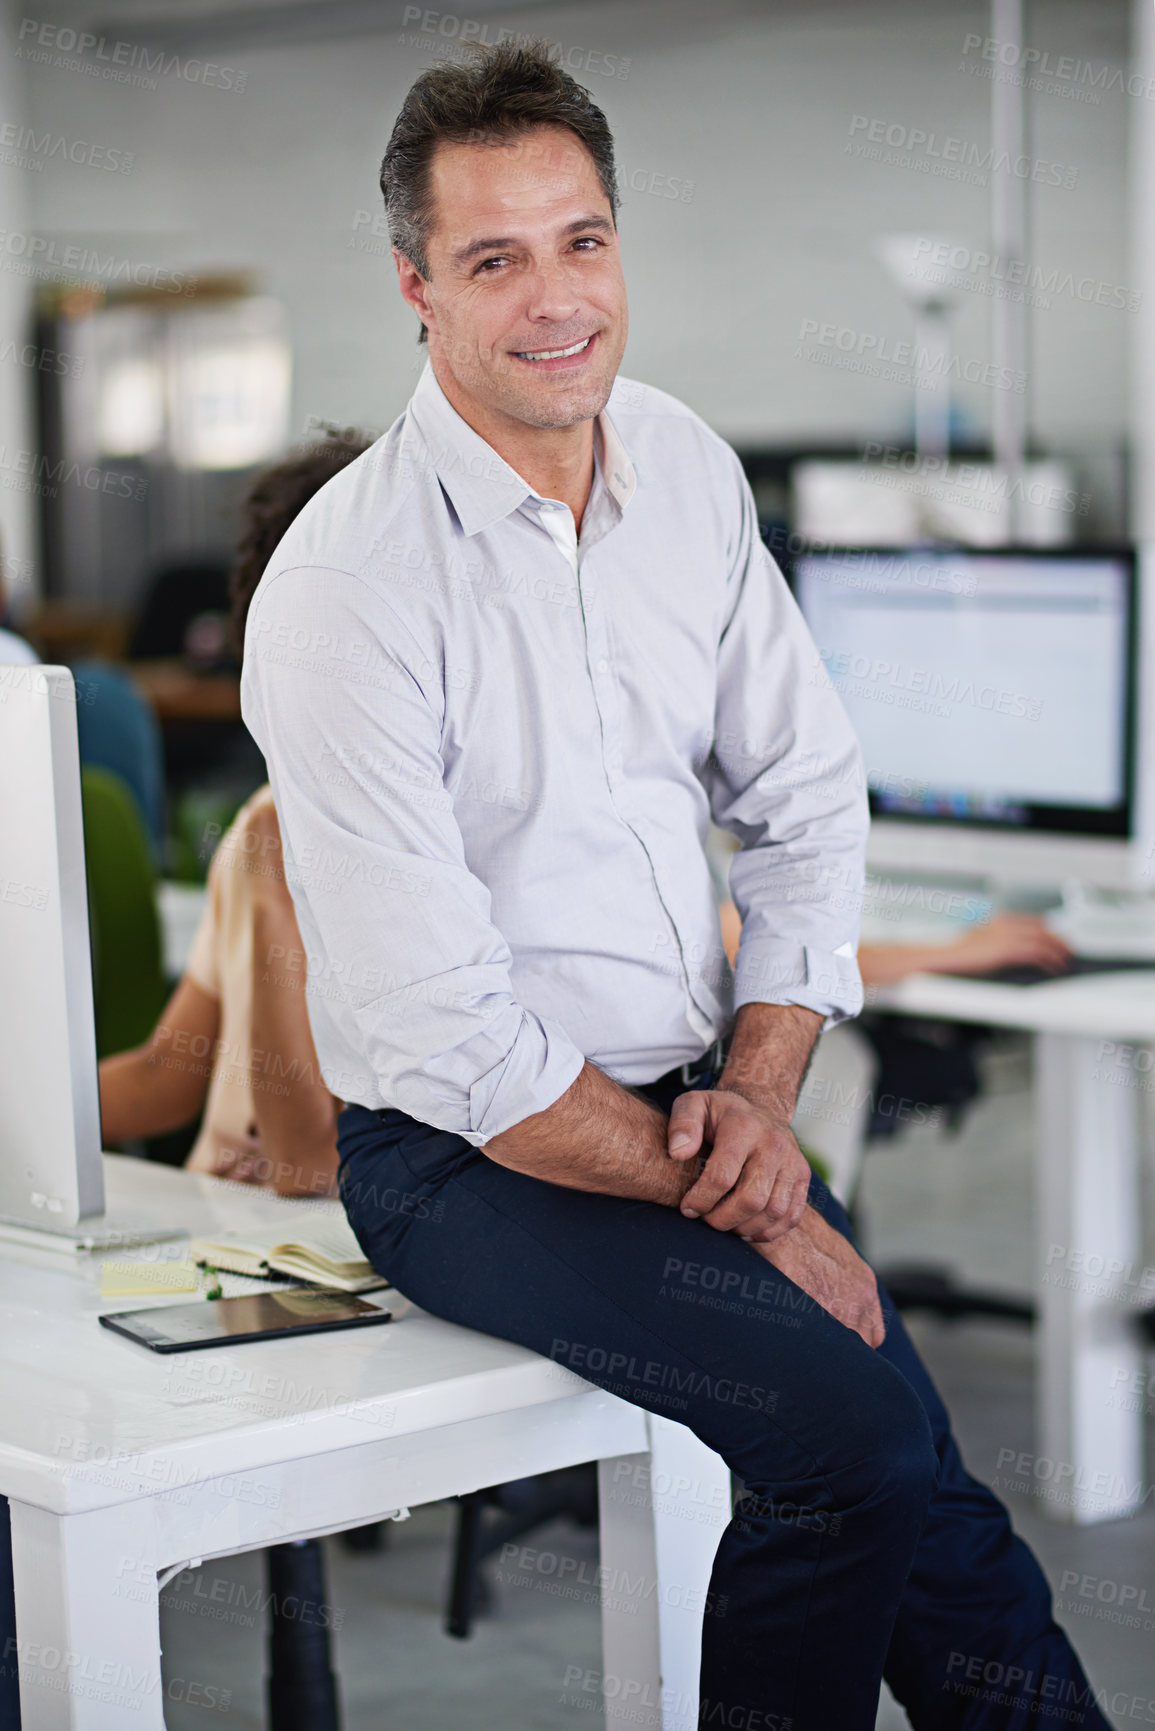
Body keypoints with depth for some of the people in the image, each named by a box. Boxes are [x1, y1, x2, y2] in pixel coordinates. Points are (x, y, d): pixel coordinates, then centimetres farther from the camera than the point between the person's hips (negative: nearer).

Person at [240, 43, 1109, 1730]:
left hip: (699, 1107, 6)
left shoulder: (686, 468, 3)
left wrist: (757, 1096, -5)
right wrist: (736, 1203, -14)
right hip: (466, 1161, -6)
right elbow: (447, 1041, -19)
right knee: (857, 1417, -24)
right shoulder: (348, 584, -18)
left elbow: (807, 799, 10)